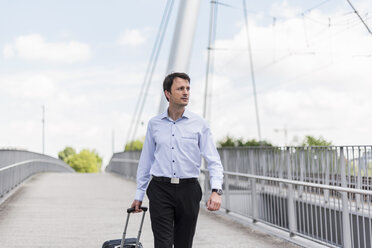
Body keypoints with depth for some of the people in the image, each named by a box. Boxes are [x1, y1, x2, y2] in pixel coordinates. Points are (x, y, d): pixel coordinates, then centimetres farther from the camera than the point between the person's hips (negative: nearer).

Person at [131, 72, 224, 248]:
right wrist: (139, 195, 14)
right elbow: (145, 161, 14)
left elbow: (214, 161, -1)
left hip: (188, 189, 0)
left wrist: (216, 190, -16)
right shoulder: (154, 124, 6)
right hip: (160, 189, 0)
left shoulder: (199, 124, 2)